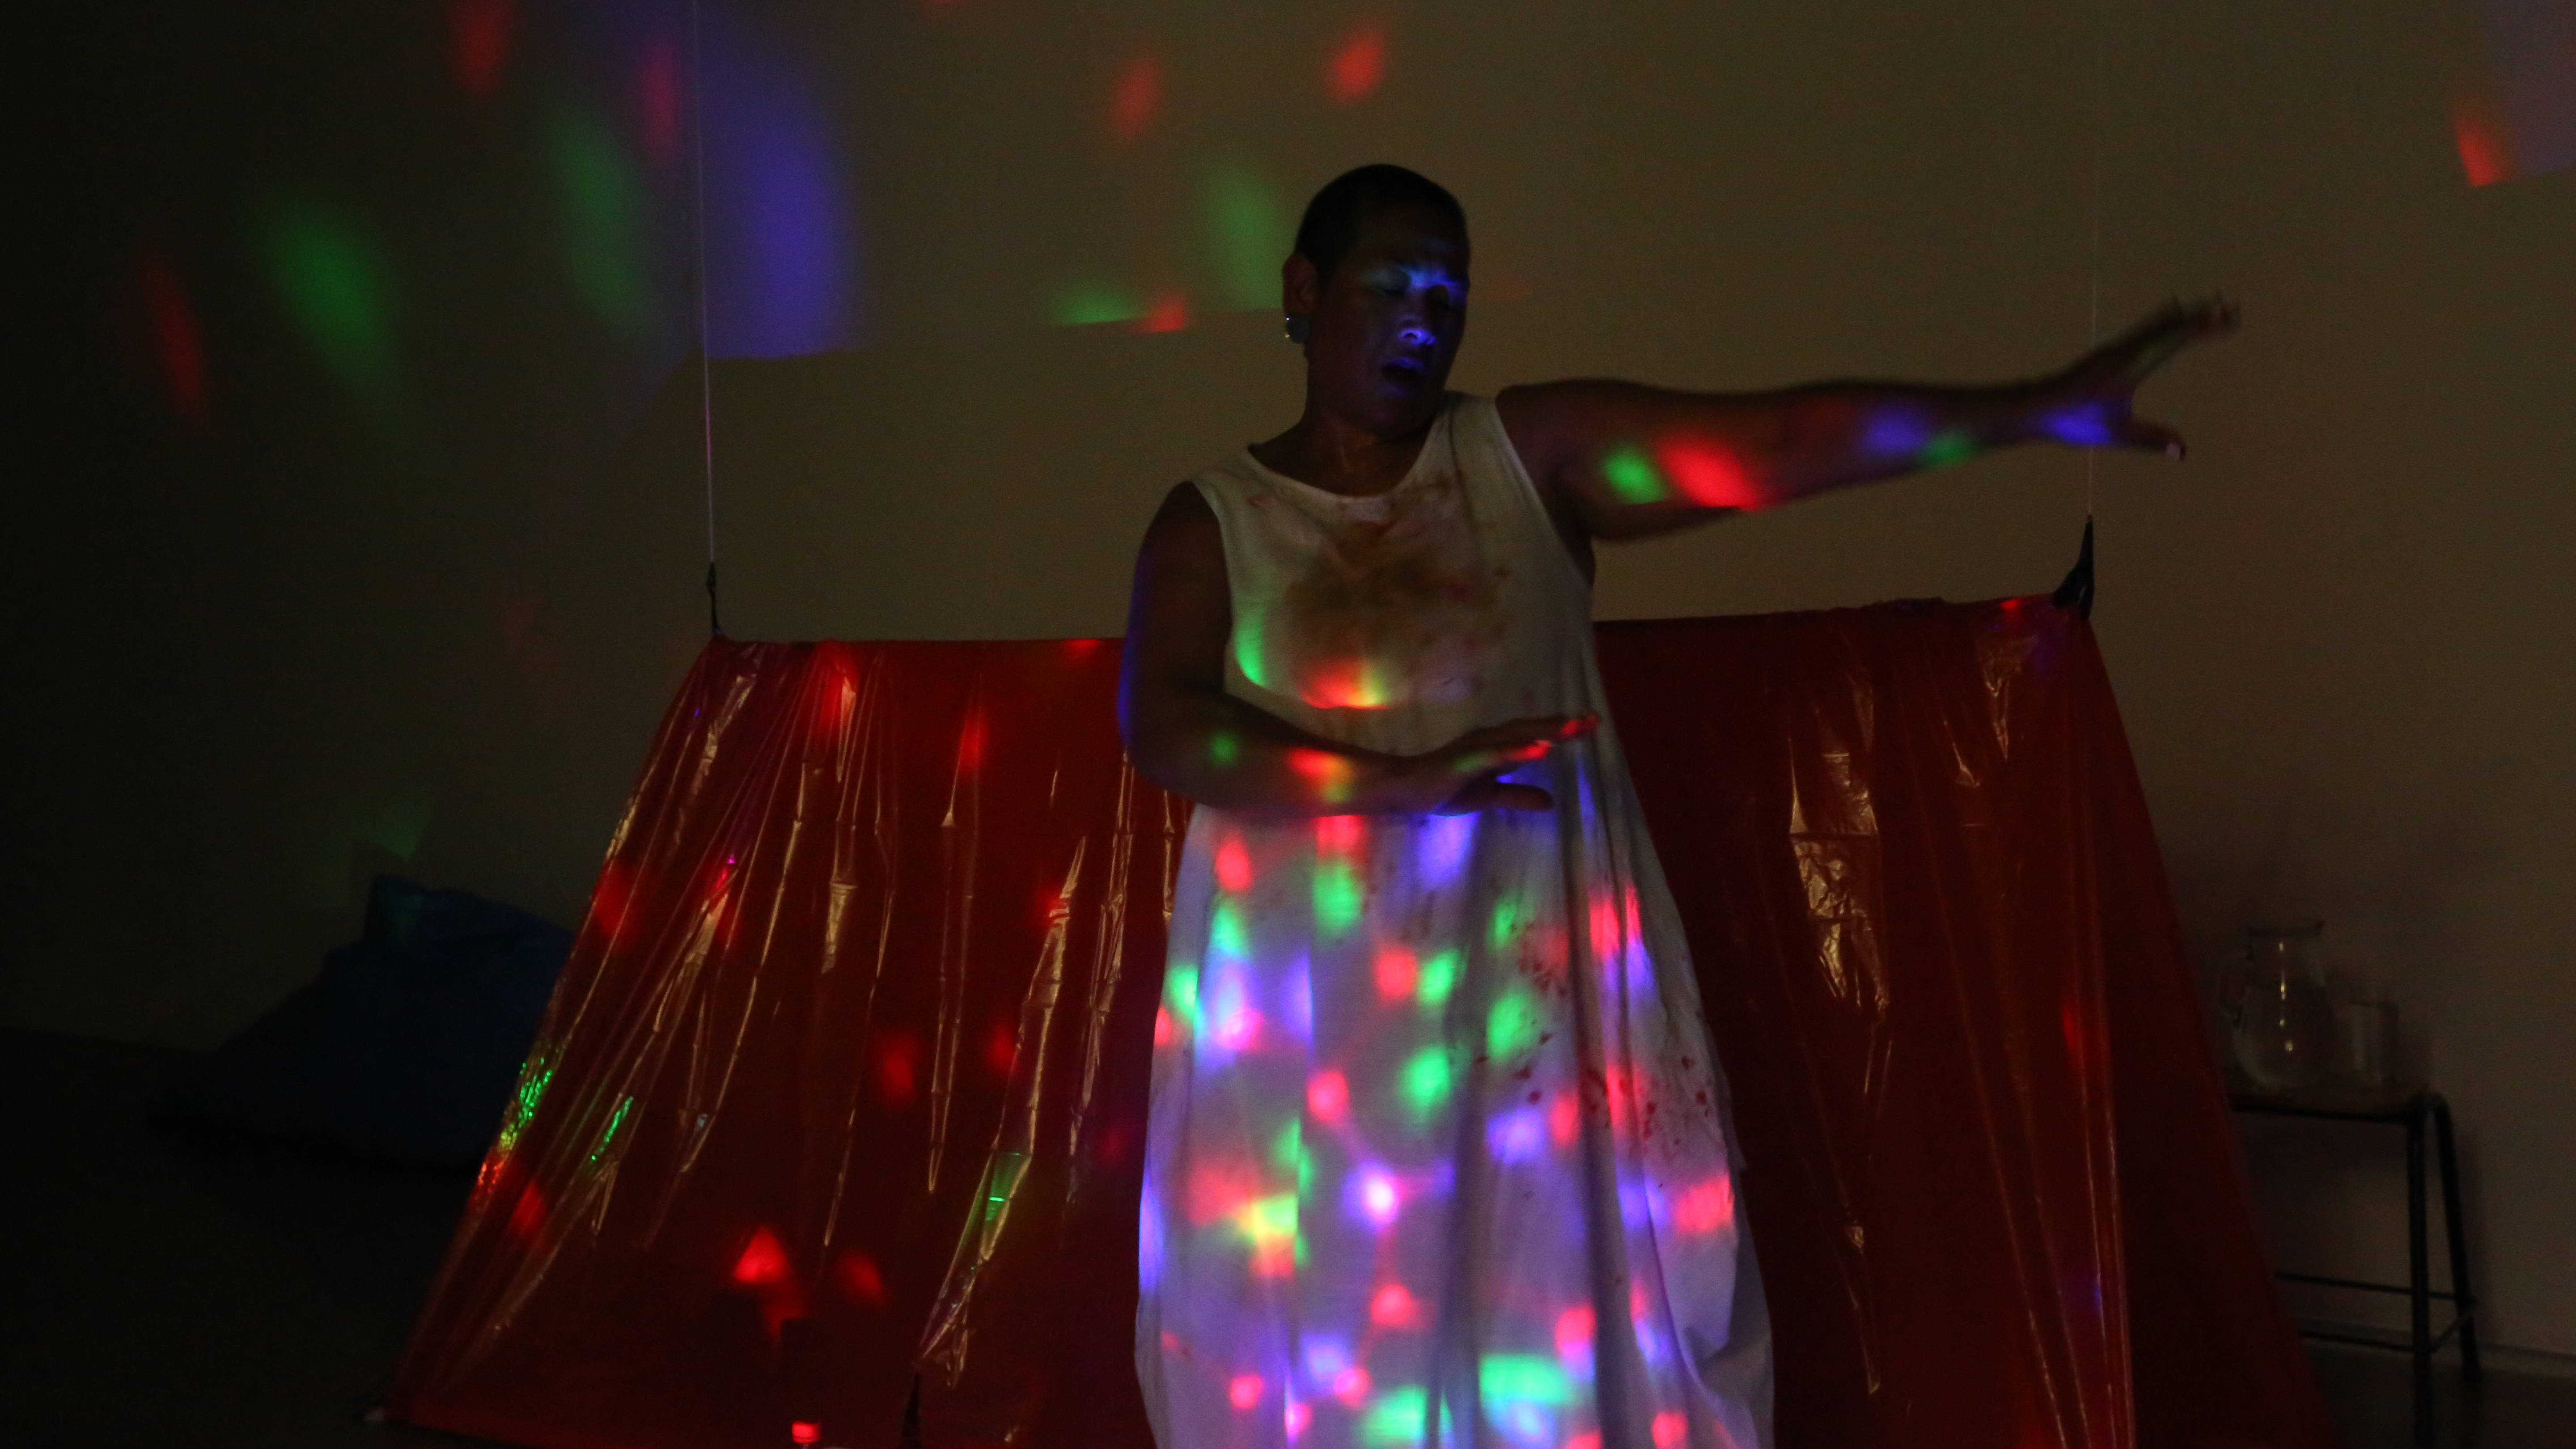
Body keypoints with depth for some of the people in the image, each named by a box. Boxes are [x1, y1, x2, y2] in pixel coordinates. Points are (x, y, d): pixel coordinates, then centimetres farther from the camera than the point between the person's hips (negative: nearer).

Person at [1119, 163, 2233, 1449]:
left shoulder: (1532, 453, 3)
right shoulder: (1214, 519, 3)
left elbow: (1773, 441, -8)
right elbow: (1163, 724, -13)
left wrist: (2037, 409, -19)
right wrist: (1408, 779, -24)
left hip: (1534, 970, 1)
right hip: (1312, 993, 0)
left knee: (1563, 1293, 3)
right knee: (1318, 1334, 5)